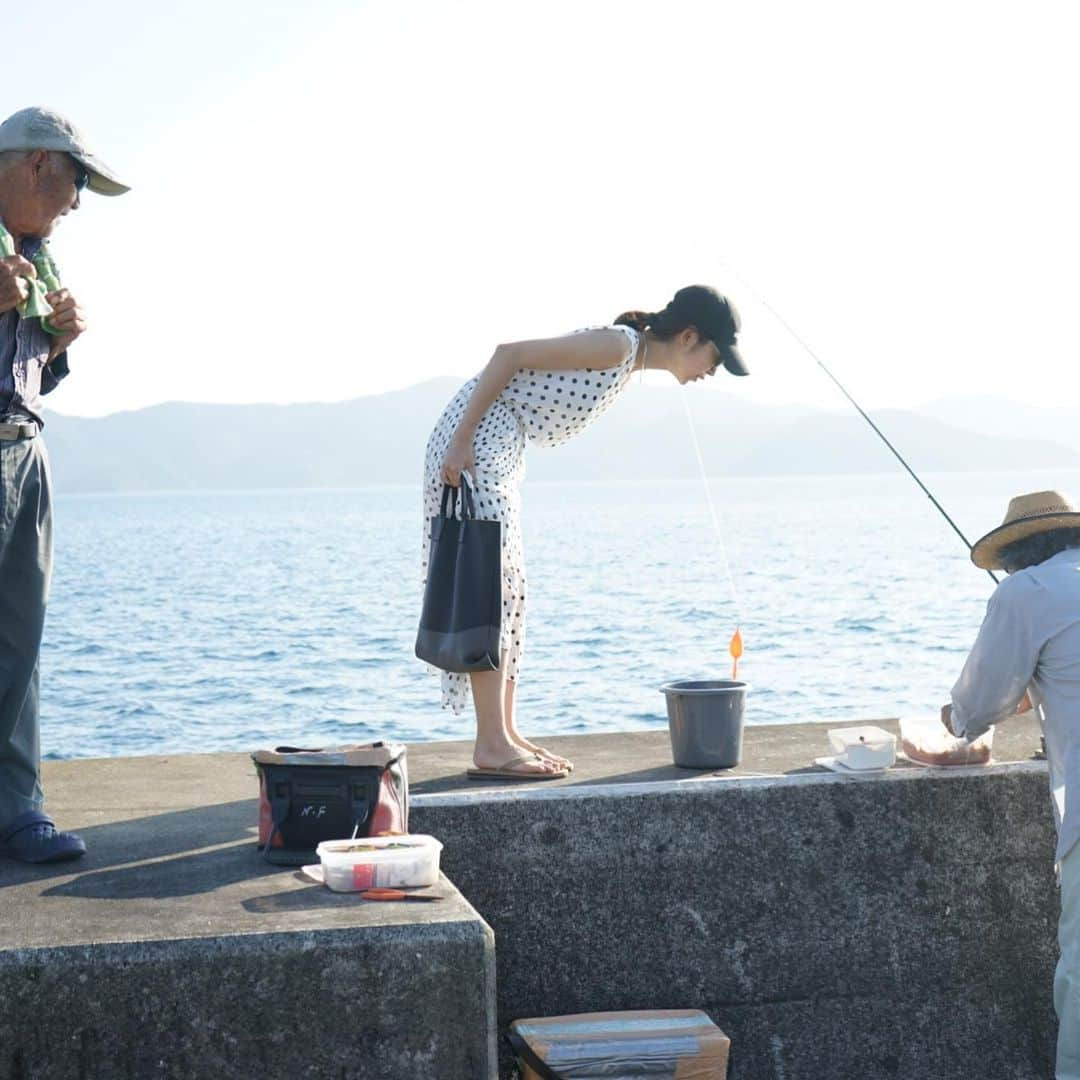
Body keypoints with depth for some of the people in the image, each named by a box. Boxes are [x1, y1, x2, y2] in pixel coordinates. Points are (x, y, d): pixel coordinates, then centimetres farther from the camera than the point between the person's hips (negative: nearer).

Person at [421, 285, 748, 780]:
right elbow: (510, 354, -19)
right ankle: (491, 746, -8)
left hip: (500, 450, 10)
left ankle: (505, 734, 15)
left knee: (507, 590, 10)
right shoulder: (617, 345, -15)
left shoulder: (630, 361, 14)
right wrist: (460, 443, -20)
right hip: (475, 438, -10)